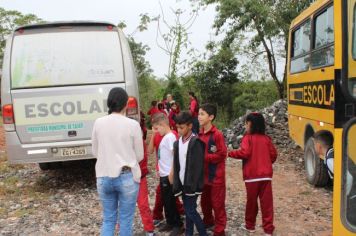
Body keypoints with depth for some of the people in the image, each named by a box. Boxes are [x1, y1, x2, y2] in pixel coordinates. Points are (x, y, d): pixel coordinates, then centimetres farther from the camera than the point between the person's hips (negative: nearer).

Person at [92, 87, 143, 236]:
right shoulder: (133, 124, -10)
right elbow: (139, 155, -1)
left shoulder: (98, 123, -2)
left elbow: (95, 152, 9)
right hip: (127, 177, -3)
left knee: (108, 219, 17)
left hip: (103, 177, 3)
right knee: (126, 219, 12)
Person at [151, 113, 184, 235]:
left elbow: (175, 156, -21)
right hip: (163, 174, 9)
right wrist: (160, 170, 12)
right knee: (165, 201, 16)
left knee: (170, 201, 1)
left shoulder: (170, 137, -16)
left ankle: (178, 225, 14)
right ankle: (170, 223, 29)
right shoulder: (165, 137, 11)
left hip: (169, 175, -9)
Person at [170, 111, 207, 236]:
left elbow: (197, 166, -17)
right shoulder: (177, 142, 7)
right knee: (187, 210, 14)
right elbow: (176, 164, 11)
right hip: (182, 183, 7)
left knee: (190, 210, -2)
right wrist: (175, 181, 5)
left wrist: (191, 185, -18)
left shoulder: (195, 142, -15)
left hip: (191, 184, -7)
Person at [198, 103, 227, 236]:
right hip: (203, 175, 7)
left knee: (217, 204, 5)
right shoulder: (200, 134, 4)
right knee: (205, 202, 20)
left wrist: (204, 157, -19)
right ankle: (208, 223, 41)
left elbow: (222, 155, -17)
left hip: (216, 176, -7)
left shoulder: (217, 134, -16)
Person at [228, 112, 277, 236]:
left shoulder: (247, 138, -7)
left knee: (251, 201, 11)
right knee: (266, 202, 5)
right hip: (266, 175, 4)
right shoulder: (266, 139, 8)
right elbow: (273, 155, 8)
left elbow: (244, 153, -20)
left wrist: (230, 153, -7)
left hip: (252, 175, -3)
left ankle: (250, 225, 26)